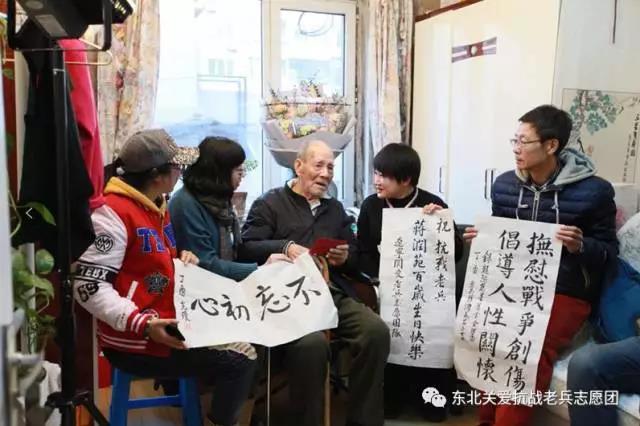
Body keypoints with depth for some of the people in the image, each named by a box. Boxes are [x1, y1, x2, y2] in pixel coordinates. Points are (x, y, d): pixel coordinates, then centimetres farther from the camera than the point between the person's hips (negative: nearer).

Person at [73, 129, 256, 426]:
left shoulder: (157, 206, 11)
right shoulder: (113, 213, -18)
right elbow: (89, 287, -22)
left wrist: (182, 261, 0)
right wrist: (143, 325, -30)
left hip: (166, 326, 9)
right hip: (136, 341, -9)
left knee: (240, 347, 11)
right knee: (241, 359, -11)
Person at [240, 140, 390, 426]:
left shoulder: (335, 208, 27)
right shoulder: (269, 203, 12)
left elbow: (356, 257, 26)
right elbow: (246, 248, -1)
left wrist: (345, 258, 2)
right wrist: (285, 247, -15)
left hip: (333, 293, 5)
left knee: (377, 331, -23)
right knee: (312, 343, -35)